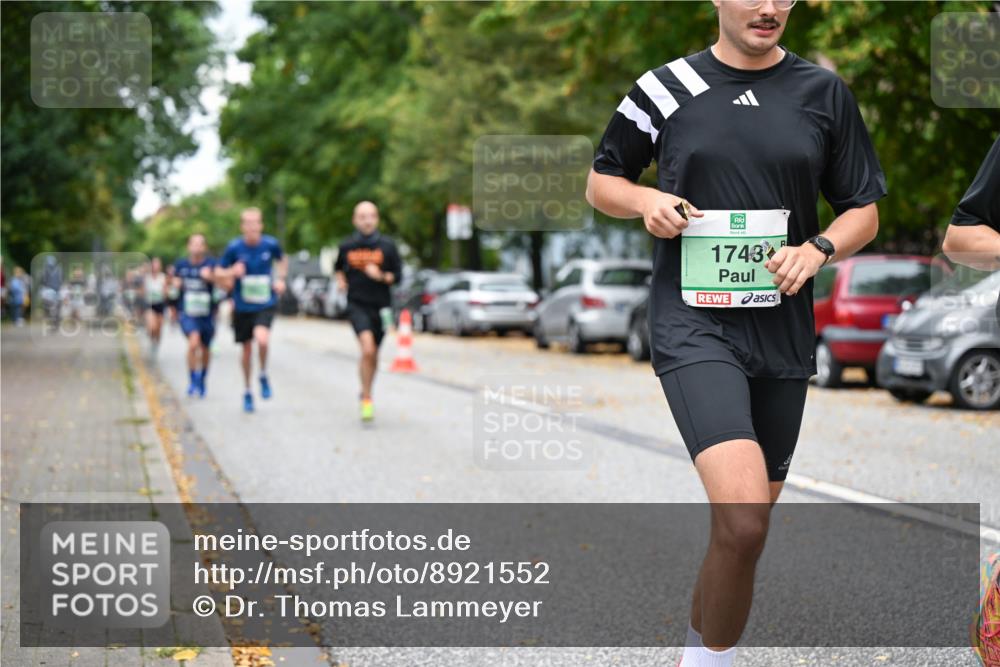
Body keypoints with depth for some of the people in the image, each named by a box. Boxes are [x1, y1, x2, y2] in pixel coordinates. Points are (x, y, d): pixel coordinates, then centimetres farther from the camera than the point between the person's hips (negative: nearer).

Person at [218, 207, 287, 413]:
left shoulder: (271, 244, -5)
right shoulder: (234, 247, -9)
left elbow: (282, 260, 17)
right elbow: (219, 272, 1)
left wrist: (281, 279, 1)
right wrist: (232, 272, -20)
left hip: (266, 305, -1)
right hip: (242, 306, 1)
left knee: (262, 339, -27)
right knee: (247, 349, 10)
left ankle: (263, 375, 2)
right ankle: (247, 391, 31)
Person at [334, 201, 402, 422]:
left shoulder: (387, 246, -1)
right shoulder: (347, 247, 1)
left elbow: (397, 276, 1)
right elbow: (338, 267, 22)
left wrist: (381, 276, -17)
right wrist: (340, 280, 3)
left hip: (380, 306, 2)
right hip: (357, 305, -2)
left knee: (372, 355, 14)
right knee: (367, 349, -22)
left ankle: (366, 391, 39)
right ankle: (367, 399, -12)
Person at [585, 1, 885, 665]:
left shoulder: (825, 92, 7)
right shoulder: (664, 88, 2)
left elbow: (864, 210, 12)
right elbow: (601, 182, 14)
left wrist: (818, 250, -8)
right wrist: (646, 200, -7)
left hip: (783, 330, 4)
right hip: (693, 322, -4)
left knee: (745, 523, 14)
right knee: (744, 517, -24)